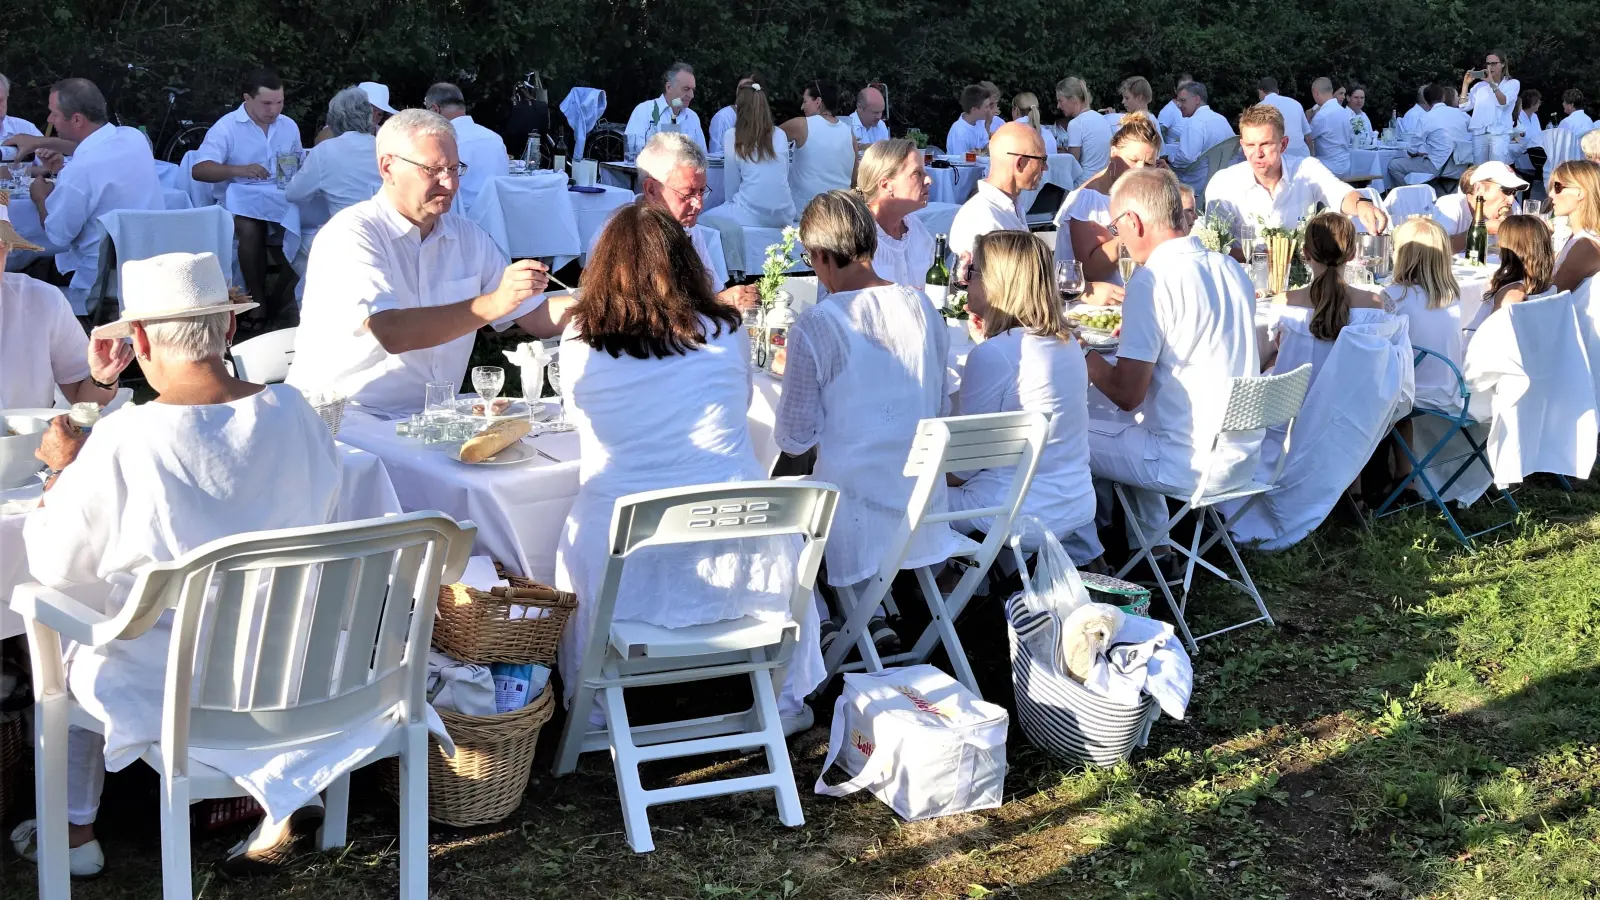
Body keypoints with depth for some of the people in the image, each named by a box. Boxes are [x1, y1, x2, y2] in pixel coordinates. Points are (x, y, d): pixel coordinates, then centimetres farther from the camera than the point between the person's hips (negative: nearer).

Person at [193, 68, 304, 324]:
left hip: (281, 200, 4)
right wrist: (238, 170, -30)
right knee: (250, 228, -36)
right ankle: (258, 301, -18)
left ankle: (281, 300, -10)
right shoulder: (227, 127, -4)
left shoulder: (289, 126, 13)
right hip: (239, 200, -4)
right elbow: (199, 170, -14)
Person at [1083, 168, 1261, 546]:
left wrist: (1092, 365, 1)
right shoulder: (1231, 269, 6)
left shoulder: (1153, 279, -19)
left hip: (1190, 464, -9)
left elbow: (1127, 394, -18)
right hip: (1243, 459, 9)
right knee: (1129, 432, 31)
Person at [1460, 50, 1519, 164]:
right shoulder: (1480, 85, 17)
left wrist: (1492, 83, -18)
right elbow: (1465, 106, 10)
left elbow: (1503, 102, -9)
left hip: (1499, 133, -3)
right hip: (1479, 133, 3)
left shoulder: (1513, 83, 9)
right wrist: (1466, 84, 4)